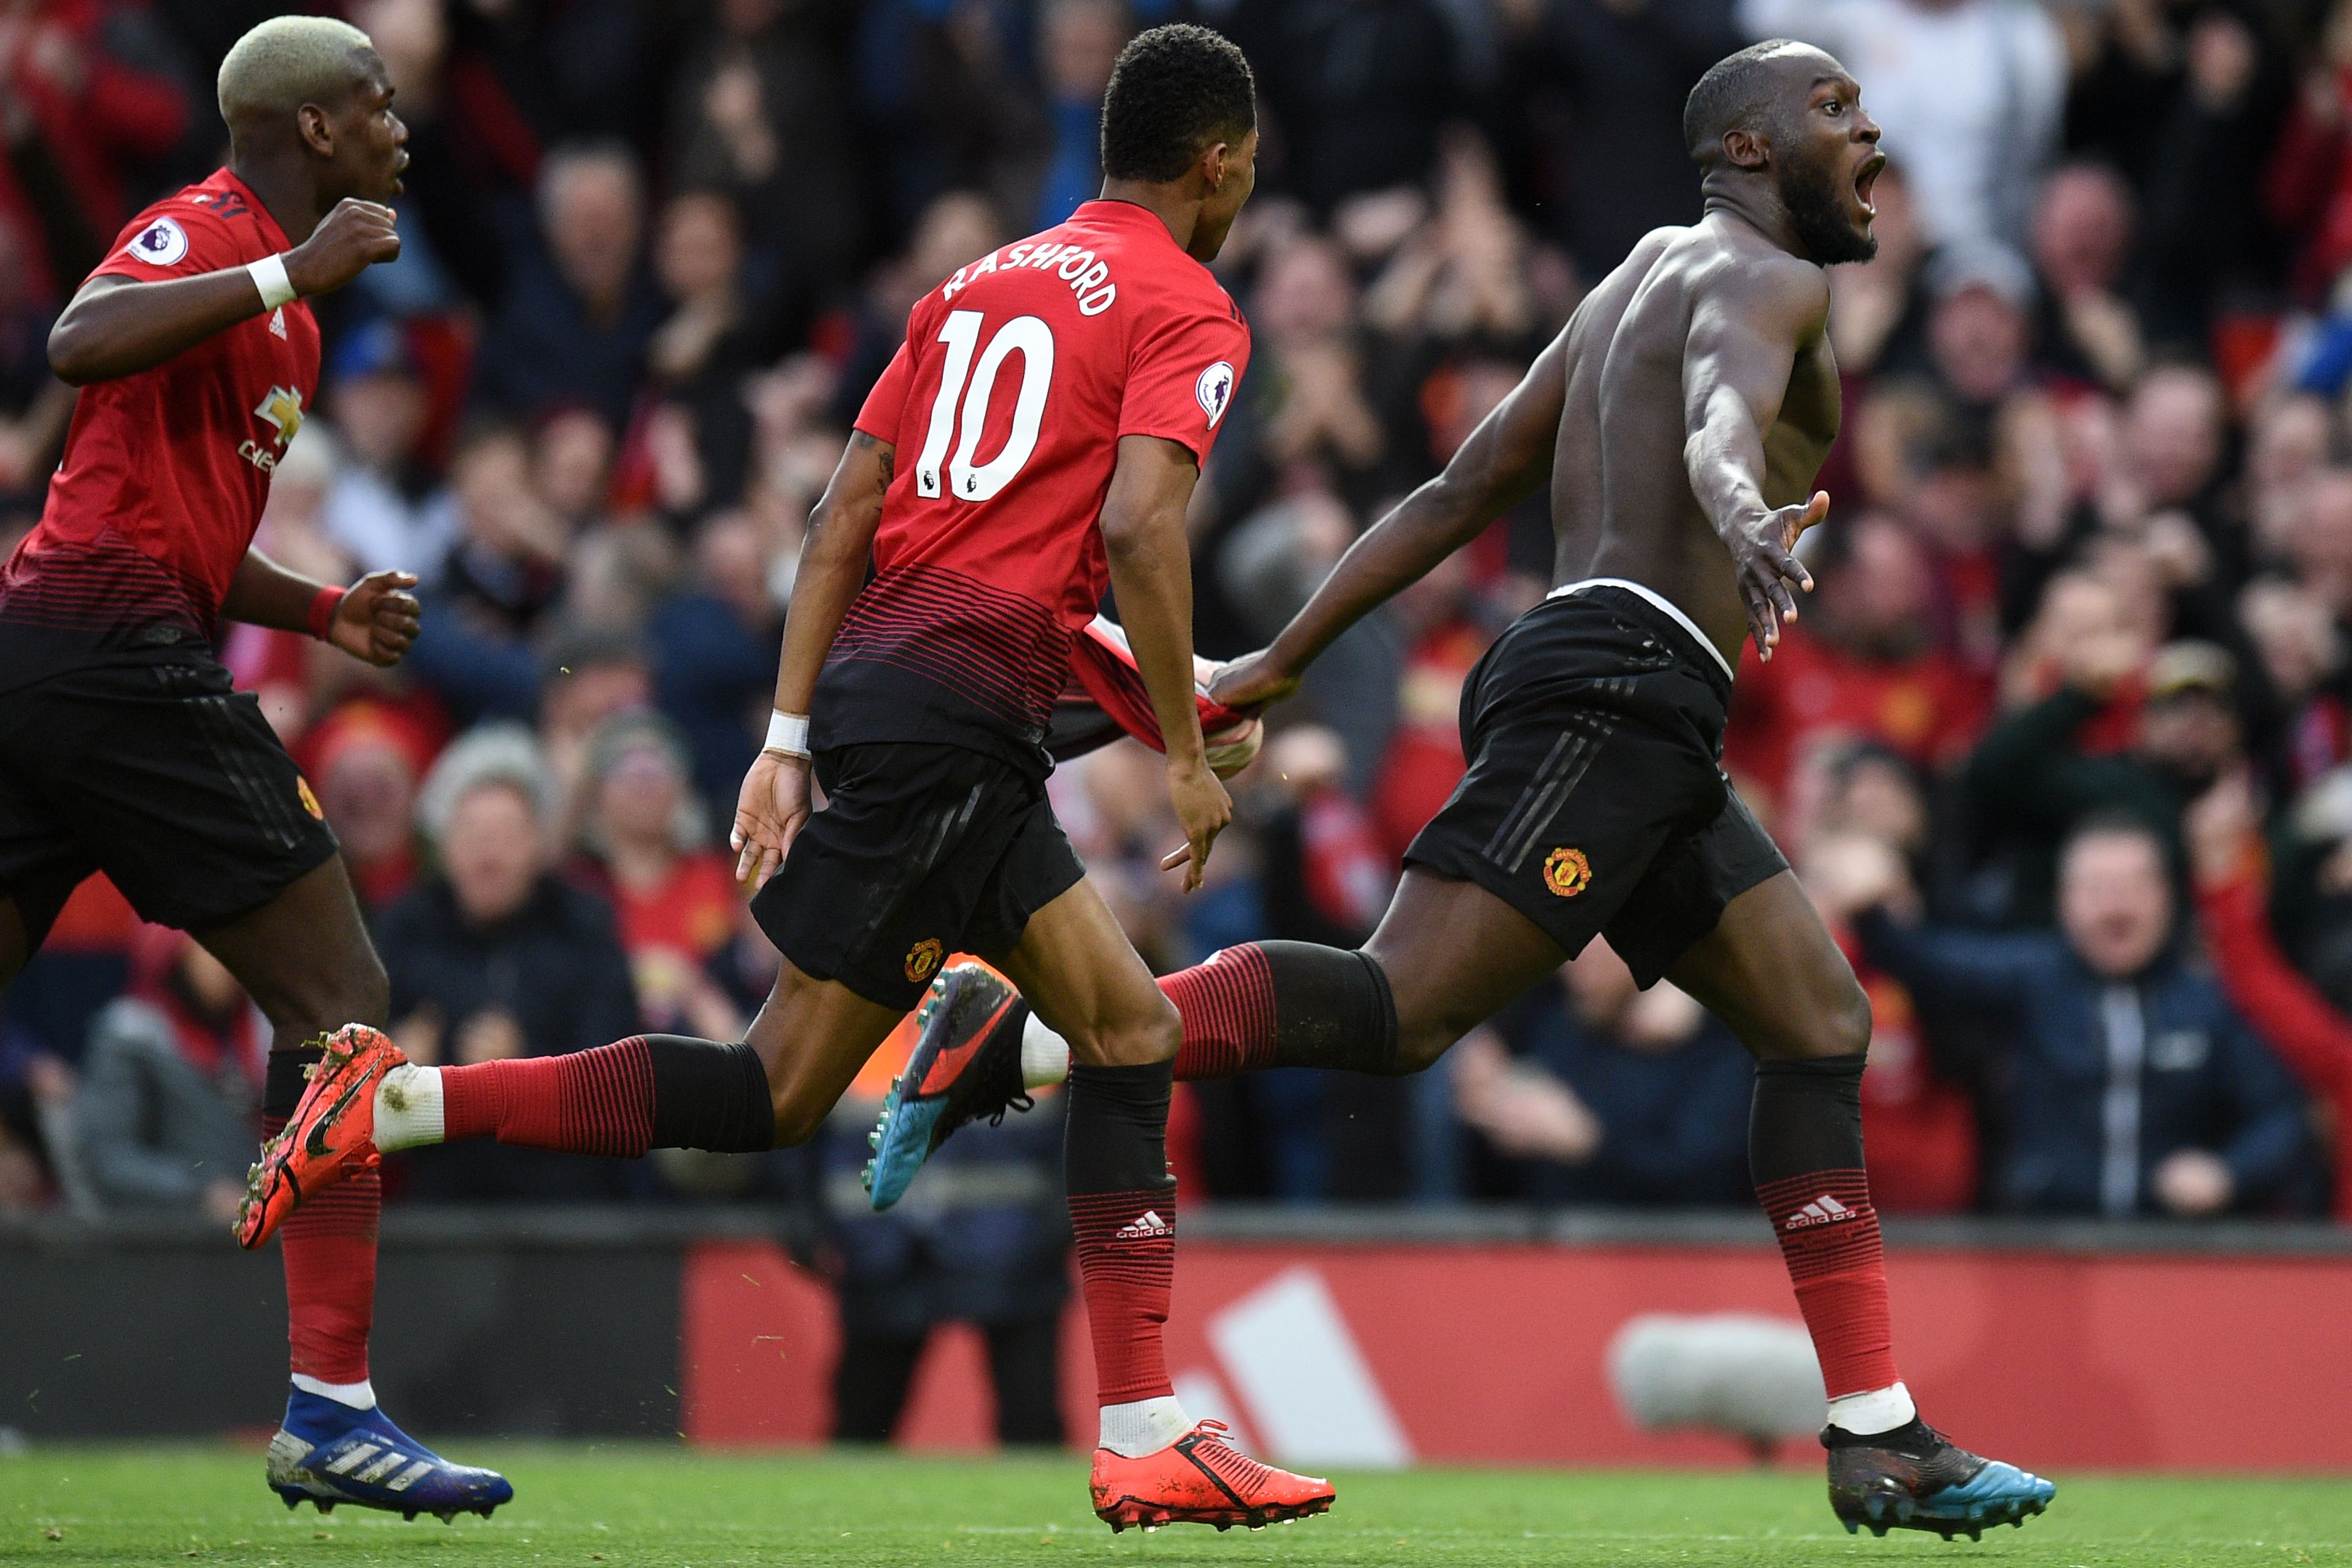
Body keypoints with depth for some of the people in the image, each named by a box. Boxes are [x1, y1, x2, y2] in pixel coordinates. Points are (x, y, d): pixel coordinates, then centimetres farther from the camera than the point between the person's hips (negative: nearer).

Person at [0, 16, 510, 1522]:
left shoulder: (278, 290, 24)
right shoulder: (209, 235, -7)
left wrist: (328, 614, 17)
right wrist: (292, 274, -26)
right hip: (124, 657, -10)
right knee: (339, 1005, -5)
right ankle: (333, 1409, -7)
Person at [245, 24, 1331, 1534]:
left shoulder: (979, 284, 21)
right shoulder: (1188, 312, -1)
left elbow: (844, 516, 15)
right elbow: (1141, 526, -17)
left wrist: (792, 739, 13)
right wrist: (1188, 755, -9)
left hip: (872, 676, 9)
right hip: (951, 712, -9)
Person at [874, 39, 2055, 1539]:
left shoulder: (1642, 279, 27)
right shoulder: (1764, 279, -1)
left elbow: (1461, 491, 26)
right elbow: (1722, 418, -26)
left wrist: (1284, 658, 25)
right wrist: (1744, 515, -48)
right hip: (1621, 674, -11)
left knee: (1823, 1025, 9)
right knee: (1399, 1010, -21)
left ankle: (1882, 1442, 5)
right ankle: (1011, 1040, -23)